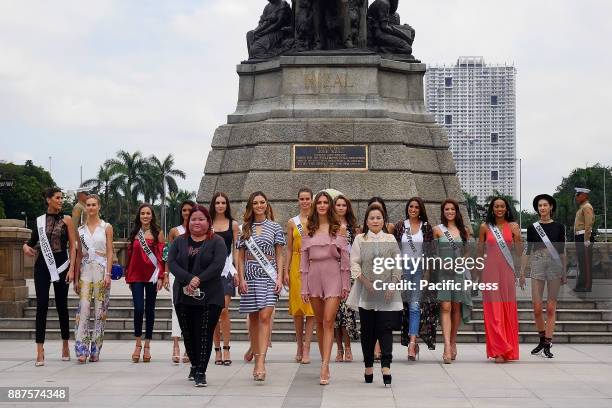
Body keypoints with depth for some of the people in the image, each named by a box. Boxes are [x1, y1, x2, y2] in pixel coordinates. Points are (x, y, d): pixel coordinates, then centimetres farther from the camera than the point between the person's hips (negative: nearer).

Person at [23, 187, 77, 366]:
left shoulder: (66, 219, 2)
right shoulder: (39, 220, 7)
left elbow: (73, 246, 0)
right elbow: (32, 241, 16)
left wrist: (71, 269, -8)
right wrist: (26, 246, -8)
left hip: (61, 265, -1)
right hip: (43, 265, 1)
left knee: (61, 305, 5)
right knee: (42, 305, -6)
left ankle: (65, 345, 20)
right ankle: (40, 350, -7)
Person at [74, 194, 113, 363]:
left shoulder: (106, 227, 4)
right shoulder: (81, 229, 11)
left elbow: (110, 253, 0)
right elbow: (79, 255, 12)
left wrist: (107, 274, -11)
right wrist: (76, 278, 7)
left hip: (101, 270, -2)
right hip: (85, 271, 2)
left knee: (100, 310, -1)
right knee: (83, 309, -8)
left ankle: (95, 350, 6)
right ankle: (82, 349, -10)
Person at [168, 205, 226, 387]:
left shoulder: (217, 242, 1)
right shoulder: (179, 241, 11)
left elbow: (218, 265, -12)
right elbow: (172, 263, -2)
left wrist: (199, 280, -21)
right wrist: (189, 279, -17)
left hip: (209, 297, -4)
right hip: (183, 296, 4)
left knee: (204, 334, -6)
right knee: (188, 334, 12)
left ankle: (200, 372, -2)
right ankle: (195, 365, 31)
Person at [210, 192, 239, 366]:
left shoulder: (233, 224, 7)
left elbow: (236, 249, 6)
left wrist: (237, 271, -1)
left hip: (227, 268, -1)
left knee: (224, 309, -10)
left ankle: (226, 349, -4)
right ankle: (217, 349, 9)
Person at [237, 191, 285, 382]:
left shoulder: (275, 227, 6)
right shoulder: (245, 229, 11)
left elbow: (279, 256, 6)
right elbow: (241, 257, 11)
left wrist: (279, 278, -4)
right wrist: (241, 279, 0)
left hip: (268, 275, -3)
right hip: (250, 276, 3)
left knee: (265, 317, -14)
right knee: (253, 319, 6)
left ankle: (261, 362, -21)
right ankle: (257, 358, 16)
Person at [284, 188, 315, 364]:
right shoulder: (292, 222, 9)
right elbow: (289, 249, 9)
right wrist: (286, 271, 2)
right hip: (297, 265, 2)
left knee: (311, 306, -5)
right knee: (297, 305, 3)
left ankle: (306, 348, -3)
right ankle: (299, 346, 15)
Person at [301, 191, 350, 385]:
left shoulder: (339, 229, 3)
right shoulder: (309, 231, 9)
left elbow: (345, 258, 2)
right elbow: (304, 261, 9)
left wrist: (346, 285, -2)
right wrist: (304, 288, 6)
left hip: (333, 276, -3)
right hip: (314, 277, 3)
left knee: (328, 322, -11)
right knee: (319, 323, 9)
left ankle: (324, 368, -16)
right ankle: (324, 362, 19)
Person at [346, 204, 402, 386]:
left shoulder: (390, 239, 10)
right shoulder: (360, 239, 8)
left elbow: (397, 264, 6)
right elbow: (354, 264, 2)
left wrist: (393, 285, -5)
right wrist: (366, 282, -10)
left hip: (387, 293, 0)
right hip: (366, 292, 0)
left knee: (385, 329, -8)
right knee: (367, 330, 5)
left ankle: (386, 366, -12)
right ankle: (368, 366, 14)